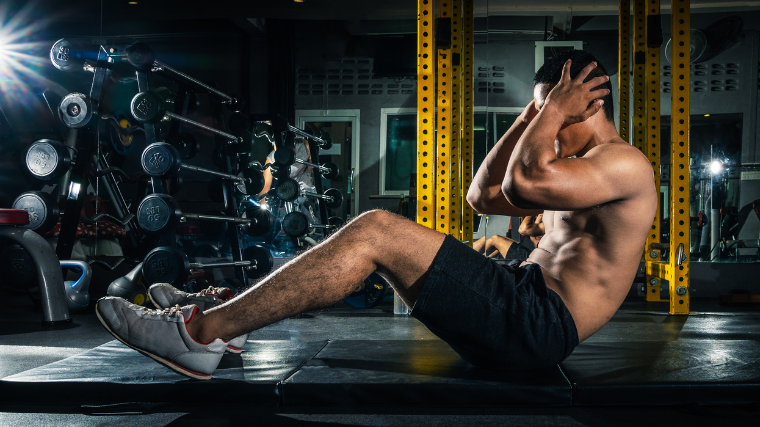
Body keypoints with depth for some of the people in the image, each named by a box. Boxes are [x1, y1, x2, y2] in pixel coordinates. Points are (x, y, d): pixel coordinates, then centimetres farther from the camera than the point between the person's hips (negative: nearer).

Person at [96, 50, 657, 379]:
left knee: (374, 231, -20)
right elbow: (484, 196, 25)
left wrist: (554, 109, -8)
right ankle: (216, 316, 4)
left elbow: (526, 181, -26)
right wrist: (534, 114, 20)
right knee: (374, 238, 5)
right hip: (519, 309, 10)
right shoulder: (585, 173, 25)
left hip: (538, 324, -10)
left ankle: (204, 333, -16)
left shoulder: (626, 163, -6)